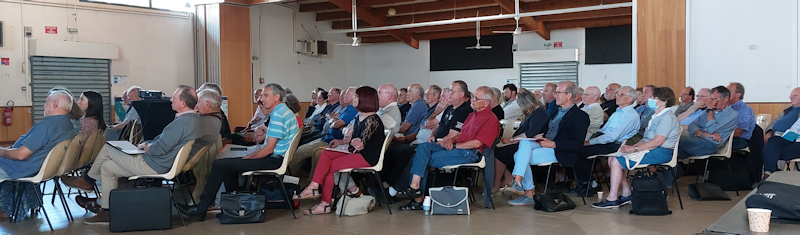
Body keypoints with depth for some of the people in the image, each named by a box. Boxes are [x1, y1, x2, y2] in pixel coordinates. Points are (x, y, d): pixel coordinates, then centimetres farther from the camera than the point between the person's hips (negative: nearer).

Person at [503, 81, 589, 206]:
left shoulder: (581, 116, -4)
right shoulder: (556, 112, 23)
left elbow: (577, 144, -12)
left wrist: (553, 144, -19)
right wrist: (541, 136, 2)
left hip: (559, 152, -7)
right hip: (544, 144, 7)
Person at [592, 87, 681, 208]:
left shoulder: (667, 117, -13)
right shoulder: (656, 116, 20)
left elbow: (657, 142, -22)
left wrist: (635, 149, -18)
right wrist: (632, 147, 2)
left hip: (660, 153, -11)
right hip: (650, 150, 11)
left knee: (616, 162, -18)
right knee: (611, 158, 4)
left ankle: (612, 199, -12)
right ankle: (626, 194, 5)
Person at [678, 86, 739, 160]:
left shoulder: (733, 114, 4)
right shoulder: (710, 111, 25)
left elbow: (712, 129, -11)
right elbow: (692, 125, 12)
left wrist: (710, 110, 0)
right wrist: (706, 134, -7)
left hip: (710, 145, -7)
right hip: (695, 139, 7)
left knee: (680, 141, -32)